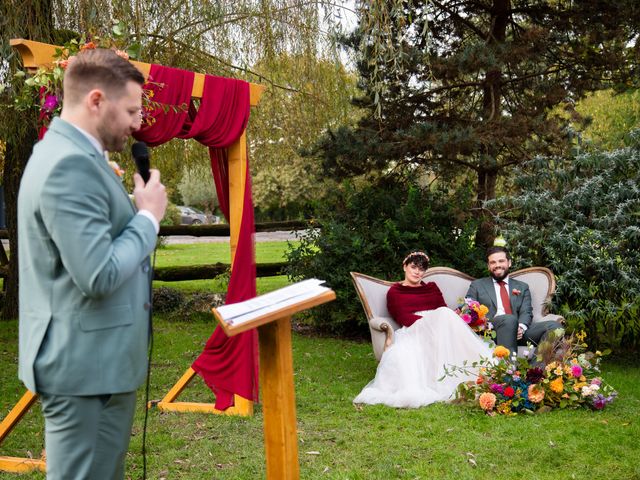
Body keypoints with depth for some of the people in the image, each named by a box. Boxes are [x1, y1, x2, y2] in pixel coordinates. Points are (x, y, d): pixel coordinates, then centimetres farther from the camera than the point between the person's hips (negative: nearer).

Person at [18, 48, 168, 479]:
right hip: (86, 365, -11)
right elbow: (99, 276, -27)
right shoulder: (71, 164, -21)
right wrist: (149, 215, -15)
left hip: (94, 359, 11)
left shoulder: (71, 155, 13)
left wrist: (136, 213, 11)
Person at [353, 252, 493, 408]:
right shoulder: (394, 291, 18)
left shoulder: (432, 287, 31)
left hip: (438, 328, 3)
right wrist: (431, 320, -18)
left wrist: (441, 320, -15)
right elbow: (404, 318, 0)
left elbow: (444, 310, 13)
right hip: (413, 330, -3)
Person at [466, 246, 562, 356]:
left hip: (518, 330, 3)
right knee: (509, 319, -38)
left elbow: (526, 313, 13)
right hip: (491, 330, -3)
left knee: (554, 326, -24)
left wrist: (521, 327, -12)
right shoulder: (477, 285, 23)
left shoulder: (522, 287, 27)